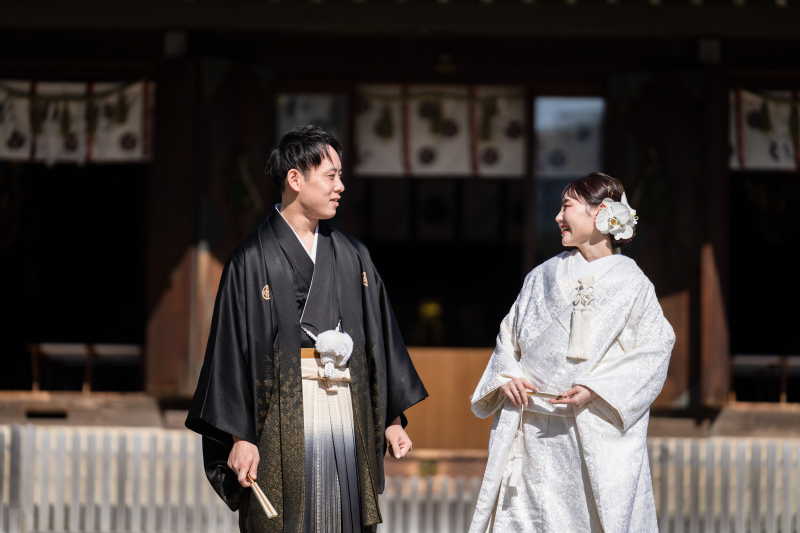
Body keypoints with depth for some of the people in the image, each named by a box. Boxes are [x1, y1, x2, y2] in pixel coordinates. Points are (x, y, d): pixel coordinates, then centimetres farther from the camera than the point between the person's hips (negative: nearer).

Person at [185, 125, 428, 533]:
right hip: (283, 418, -5)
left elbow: (380, 335, 15)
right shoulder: (253, 260, -3)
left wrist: (393, 417, 10)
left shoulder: (352, 256, 12)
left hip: (348, 415, 5)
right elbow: (232, 347, -6)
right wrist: (239, 436, -11)